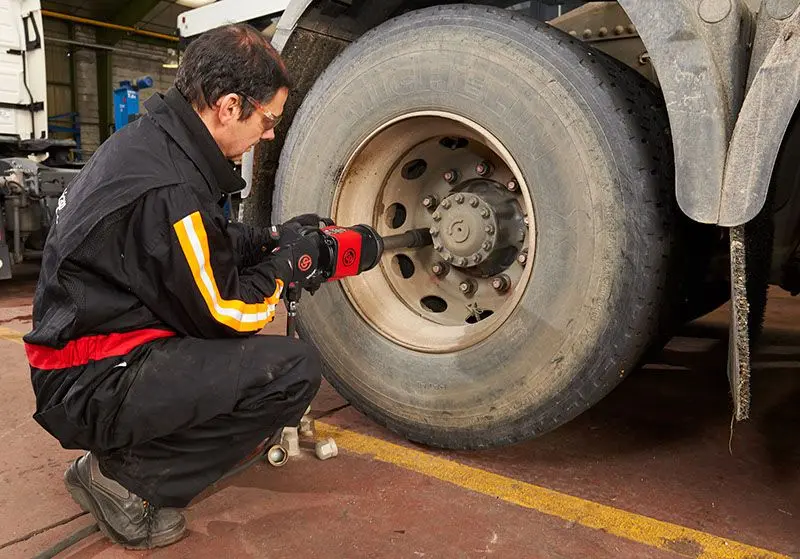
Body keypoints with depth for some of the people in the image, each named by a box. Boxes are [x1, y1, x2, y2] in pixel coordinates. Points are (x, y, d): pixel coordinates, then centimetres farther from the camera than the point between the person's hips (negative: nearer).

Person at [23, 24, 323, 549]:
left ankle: (124, 451, 13)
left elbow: (197, 242, 19)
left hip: (79, 350, 10)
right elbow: (223, 315, -16)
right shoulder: (167, 190, -26)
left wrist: (272, 237, 8)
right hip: (89, 389, -10)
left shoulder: (148, 139, 5)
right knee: (295, 369, -19)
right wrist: (288, 262, -2)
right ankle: (128, 478, -6)